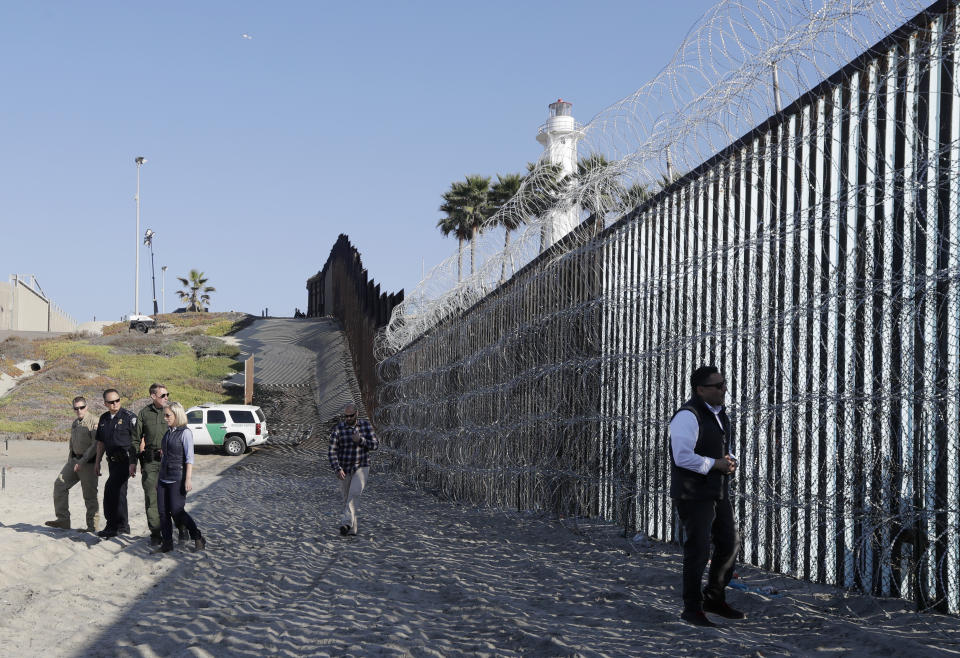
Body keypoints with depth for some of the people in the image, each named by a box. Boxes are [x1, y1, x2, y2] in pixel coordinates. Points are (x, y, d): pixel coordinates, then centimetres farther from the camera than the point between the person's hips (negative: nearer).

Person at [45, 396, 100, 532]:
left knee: (89, 495, -4)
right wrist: (69, 461, 16)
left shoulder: (93, 422, -12)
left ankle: (92, 526, 5)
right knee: (60, 484, 1)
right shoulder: (75, 423, 15)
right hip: (74, 460, 8)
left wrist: (82, 461, -21)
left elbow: (96, 445, -19)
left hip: (88, 463, -8)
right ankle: (63, 519, 6)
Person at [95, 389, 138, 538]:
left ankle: (113, 525, -11)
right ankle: (123, 525, 21)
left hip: (125, 460, -7)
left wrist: (133, 464, -14)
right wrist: (97, 462, 17)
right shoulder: (104, 418, 12)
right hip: (112, 461, 7)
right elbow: (101, 443, 20)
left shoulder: (129, 417, -8)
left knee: (110, 489, -16)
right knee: (119, 492, 11)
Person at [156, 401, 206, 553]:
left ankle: (198, 538, 6)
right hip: (164, 478, 7)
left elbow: (189, 457, -13)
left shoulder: (185, 432, -9)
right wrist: (159, 475, 18)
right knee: (163, 512, 3)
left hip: (177, 478, -7)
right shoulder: (168, 432, 13)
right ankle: (167, 544, 10)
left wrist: (188, 479, -18)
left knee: (177, 511, -8)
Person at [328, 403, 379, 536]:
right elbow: (332, 452, -12)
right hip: (345, 470, 1)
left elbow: (375, 444, -5)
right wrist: (337, 469, -24)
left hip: (361, 468, -1)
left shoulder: (365, 425, -4)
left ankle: (346, 523, -32)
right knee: (347, 499, 8)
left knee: (354, 493, -23)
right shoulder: (338, 429, -10)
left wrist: (360, 440, -22)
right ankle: (352, 529, 20)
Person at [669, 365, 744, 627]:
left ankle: (714, 599, 29)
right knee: (697, 551, -4)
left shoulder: (719, 413, 12)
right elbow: (683, 457, -26)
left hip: (718, 492, 9)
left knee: (729, 543, 13)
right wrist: (715, 464, -18)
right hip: (693, 495, -9)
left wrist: (730, 461, 3)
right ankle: (692, 609, 9)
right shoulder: (688, 416, -18)